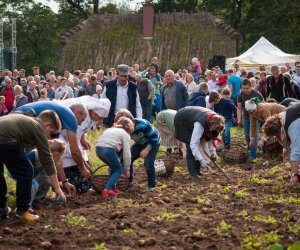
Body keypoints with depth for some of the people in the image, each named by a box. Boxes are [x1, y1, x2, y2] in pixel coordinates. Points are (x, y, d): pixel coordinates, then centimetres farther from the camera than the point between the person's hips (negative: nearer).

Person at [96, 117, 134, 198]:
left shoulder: (110, 129, 33)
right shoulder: (125, 134, 14)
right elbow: (126, 154, 7)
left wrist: (111, 164, 38)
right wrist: (126, 169, 16)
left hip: (98, 148, 7)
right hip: (108, 149, -7)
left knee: (114, 167, 29)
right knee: (118, 170, 12)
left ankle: (112, 188, 27)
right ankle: (106, 190, -4)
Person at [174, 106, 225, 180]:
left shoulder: (215, 119, -19)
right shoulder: (200, 124, -42)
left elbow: (211, 137, -4)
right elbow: (193, 144, -42)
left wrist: (213, 151, -16)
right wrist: (201, 160, -45)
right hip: (181, 121, -7)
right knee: (191, 148, -17)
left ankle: (197, 171, 8)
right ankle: (193, 173, -12)